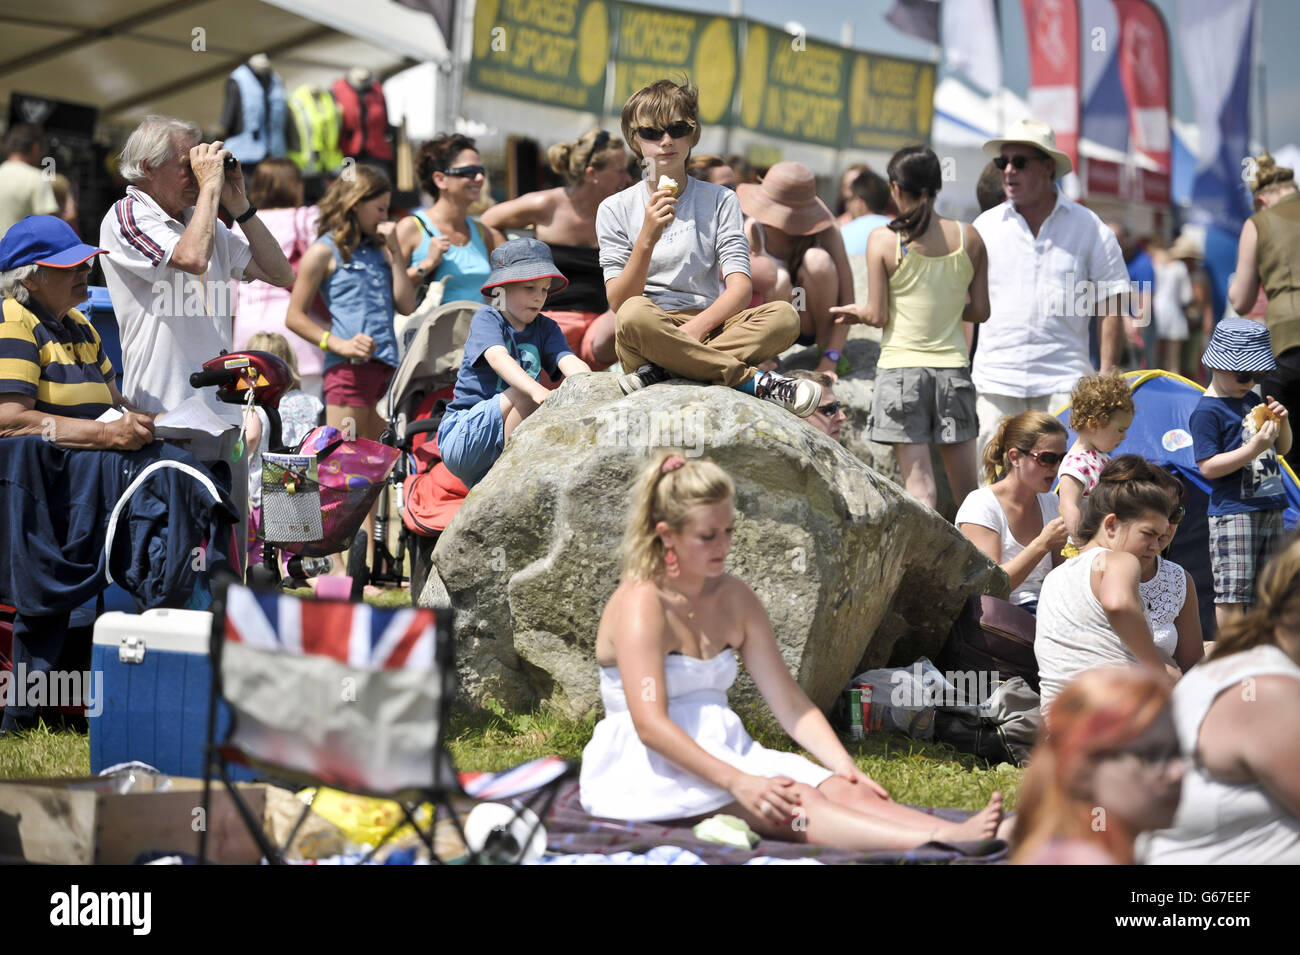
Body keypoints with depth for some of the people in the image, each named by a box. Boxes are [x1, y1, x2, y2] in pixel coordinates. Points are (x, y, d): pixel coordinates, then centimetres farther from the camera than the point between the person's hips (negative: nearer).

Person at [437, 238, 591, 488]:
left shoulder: (546, 329, 9)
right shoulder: (486, 319, -7)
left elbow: (570, 362, -10)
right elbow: (498, 358, -27)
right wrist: (538, 391, -47)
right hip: (461, 436, -6)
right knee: (524, 394, -28)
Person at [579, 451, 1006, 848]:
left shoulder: (734, 599, 12)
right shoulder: (641, 605, -12)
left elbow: (790, 703, 11)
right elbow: (650, 724, -24)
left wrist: (844, 766, -6)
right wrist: (738, 783, -33)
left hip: (722, 754, 7)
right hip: (648, 768, -7)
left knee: (841, 791, -21)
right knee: (787, 803, -32)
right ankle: (944, 843, -54)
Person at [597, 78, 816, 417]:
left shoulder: (720, 201, 11)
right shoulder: (616, 210, 7)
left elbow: (740, 287, -2)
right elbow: (619, 303, -4)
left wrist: (697, 326, -21)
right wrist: (648, 238, -18)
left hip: (709, 326, 2)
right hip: (645, 338, -2)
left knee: (784, 315, -25)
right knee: (636, 314, -38)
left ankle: (662, 370, -30)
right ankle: (756, 381, -29)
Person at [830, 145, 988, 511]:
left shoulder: (884, 240, -6)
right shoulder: (969, 238, 2)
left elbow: (877, 316, -6)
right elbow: (980, 311, 5)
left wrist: (855, 311, 15)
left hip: (901, 366, -3)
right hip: (953, 365, 3)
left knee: (918, 477, -4)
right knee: (966, 484, 8)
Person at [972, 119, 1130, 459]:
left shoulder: (1088, 228, 7)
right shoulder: (985, 227, 10)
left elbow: (1110, 310, 6)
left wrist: (1107, 377, -1)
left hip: (1063, 383, -1)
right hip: (995, 382, 2)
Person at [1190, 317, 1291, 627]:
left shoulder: (1251, 400, 14)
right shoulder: (1207, 412, -11)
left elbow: (1283, 448, 21)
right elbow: (1208, 466, -17)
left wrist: (1282, 421, 0)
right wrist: (1254, 448, -22)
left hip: (1270, 508, 8)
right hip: (1233, 514, -8)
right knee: (1232, 592, -7)